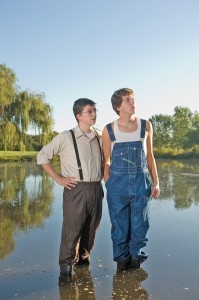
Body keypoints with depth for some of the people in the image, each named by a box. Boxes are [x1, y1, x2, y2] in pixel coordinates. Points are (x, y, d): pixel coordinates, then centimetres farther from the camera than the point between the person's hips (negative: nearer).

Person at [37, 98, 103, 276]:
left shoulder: (100, 137, 9)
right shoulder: (66, 137, -6)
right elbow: (42, 156, -3)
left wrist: (102, 175, 12)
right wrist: (58, 178, -7)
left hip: (96, 189, 5)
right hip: (76, 190, -5)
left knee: (91, 229, 13)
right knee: (72, 229, -2)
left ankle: (84, 260, 32)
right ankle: (66, 264, 17)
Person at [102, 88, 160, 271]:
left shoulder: (145, 126, 3)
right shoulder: (109, 130, -2)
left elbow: (149, 156, 9)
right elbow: (106, 161, 4)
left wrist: (156, 182, 6)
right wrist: (108, 186, 0)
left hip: (141, 183, 2)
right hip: (118, 183, -1)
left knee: (139, 225, 9)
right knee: (120, 226, 8)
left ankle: (136, 258, 28)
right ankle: (122, 259, 27)